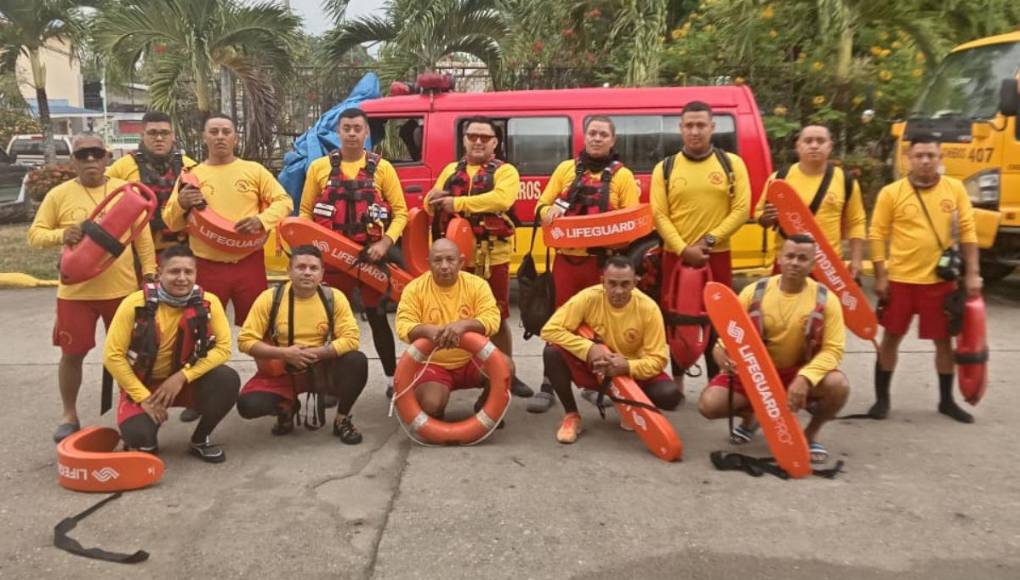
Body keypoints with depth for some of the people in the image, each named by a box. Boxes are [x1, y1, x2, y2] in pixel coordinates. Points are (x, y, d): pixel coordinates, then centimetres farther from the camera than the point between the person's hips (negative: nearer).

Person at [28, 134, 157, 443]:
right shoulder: (59, 194, -1)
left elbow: (142, 236, 5)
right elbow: (35, 234, 2)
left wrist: (149, 272, 0)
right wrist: (61, 234, -19)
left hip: (122, 288, 1)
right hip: (75, 291, 0)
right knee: (72, 353, 6)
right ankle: (69, 415, 24)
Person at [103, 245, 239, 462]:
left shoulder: (208, 302, -14)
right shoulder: (136, 303, -18)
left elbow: (223, 347, -13)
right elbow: (113, 355, -15)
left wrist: (182, 377, -22)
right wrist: (143, 397, -17)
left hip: (186, 381, 2)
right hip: (142, 384, -1)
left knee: (228, 379, -27)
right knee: (137, 434, -28)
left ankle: (200, 440, -2)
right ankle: (146, 443, 13)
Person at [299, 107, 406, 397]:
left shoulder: (381, 167, 1)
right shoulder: (319, 167, 5)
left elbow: (400, 211, 0)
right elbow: (306, 211, 9)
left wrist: (386, 242, -16)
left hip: (370, 254, -1)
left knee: (377, 316, 5)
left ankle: (392, 378, 16)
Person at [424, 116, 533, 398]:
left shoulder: (505, 172, 0)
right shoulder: (451, 171, 15)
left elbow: (501, 199, -21)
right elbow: (431, 205, 7)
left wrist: (457, 202, -20)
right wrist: (435, 199, -18)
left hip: (491, 257, -3)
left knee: (497, 317, 6)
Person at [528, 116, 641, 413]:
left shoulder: (622, 175, 6)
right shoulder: (566, 168, 12)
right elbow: (542, 206, 11)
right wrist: (550, 211, -13)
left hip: (603, 260, -1)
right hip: (567, 257, 1)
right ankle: (549, 385, 10)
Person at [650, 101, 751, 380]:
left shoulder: (732, 164, 3)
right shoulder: (665, 168, 3)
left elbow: (741, 210, -3)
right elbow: (659, 215, -3)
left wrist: (709, 240, -13)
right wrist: (684, 249, -14)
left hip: (717, 256, 0)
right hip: (676, 256, 1)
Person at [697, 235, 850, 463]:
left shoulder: (826, 299, -12)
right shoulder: (754, 292, -9)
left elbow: (833, 349, -15)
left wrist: (805, 378, -32)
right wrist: (721, 351, -29)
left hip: (799, 372, 0)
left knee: (838, 385, -33)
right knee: (709, 404, -21)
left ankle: (811, 433, 1)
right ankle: (750, 416, 18)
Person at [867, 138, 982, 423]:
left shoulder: (955, 189, 2)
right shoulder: (891, 192, -5)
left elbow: (968, 231, 5)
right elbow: (877, 235, -3)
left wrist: (972, 273, 0)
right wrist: (881, 276, -7)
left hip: (941, 280, 2)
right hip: (900, 279, -2)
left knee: (944, 340, 11)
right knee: (891, 338, 6)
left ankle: (947, 400, 28)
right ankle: (882, 398, 19)